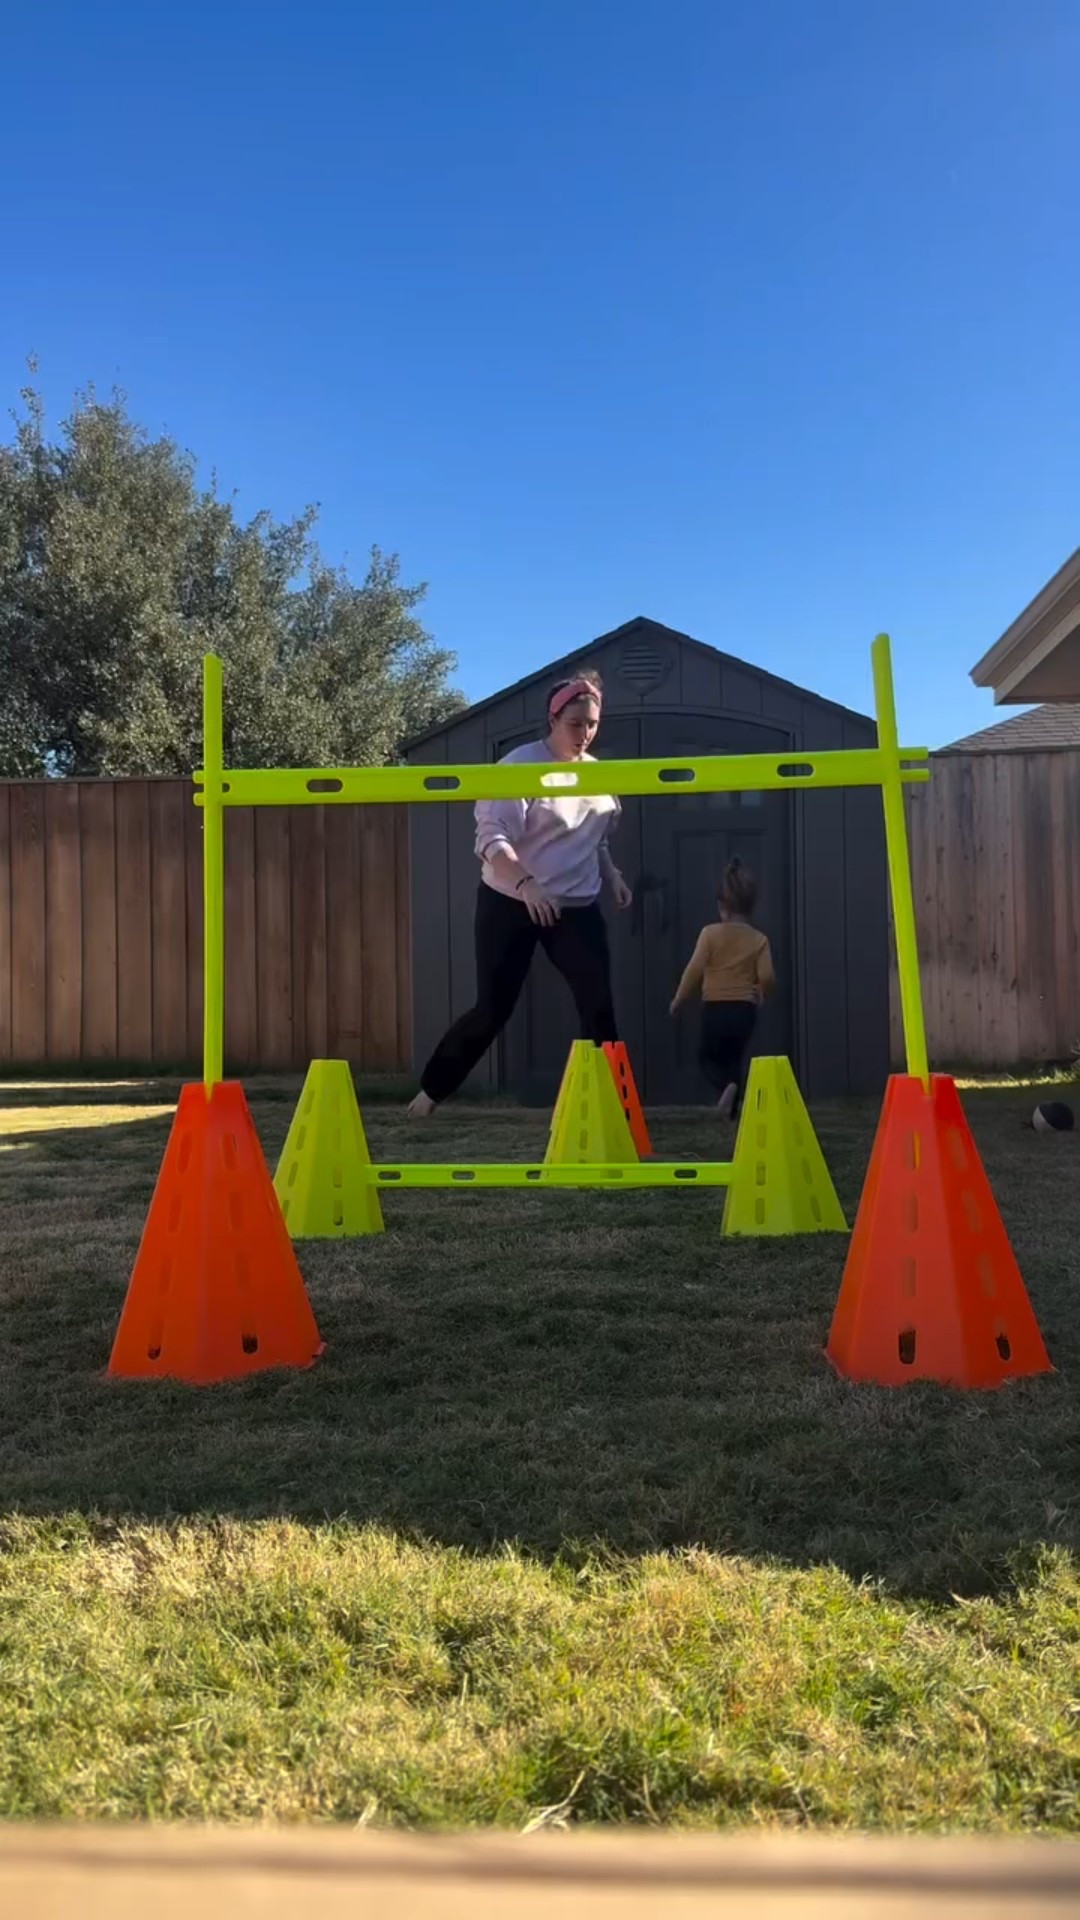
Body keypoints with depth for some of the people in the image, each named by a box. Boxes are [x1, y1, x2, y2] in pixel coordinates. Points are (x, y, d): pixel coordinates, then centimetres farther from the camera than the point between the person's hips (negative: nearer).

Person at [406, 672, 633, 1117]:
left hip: (577, 908, 5)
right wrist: (525, 884, -35)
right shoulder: (521, 766, -13)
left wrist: (611, 875, 7)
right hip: (510, 904, -5)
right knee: (492, 1010, -3)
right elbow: (491, 836, -22)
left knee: (598, 1006, -6)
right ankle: (430, 1093, 17)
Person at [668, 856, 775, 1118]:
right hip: (744, 1009, 2)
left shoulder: (711, 933, -6)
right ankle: (732, 1109, 11)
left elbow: (695, 969, -9)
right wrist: (760, 993, 16)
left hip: (715, 1008, -2)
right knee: (734, 1059, 16)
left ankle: (727, 1085, -15)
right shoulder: (759, 939, 0)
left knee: (707, 1056, 13)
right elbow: (767, 977, -7)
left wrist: (679, 998, 4)